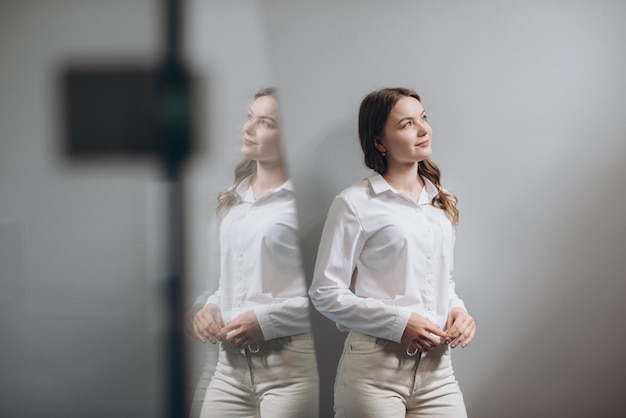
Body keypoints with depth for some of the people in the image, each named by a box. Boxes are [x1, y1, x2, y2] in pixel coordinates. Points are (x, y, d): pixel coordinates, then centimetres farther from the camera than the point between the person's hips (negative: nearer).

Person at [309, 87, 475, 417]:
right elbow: (326, 294, -8)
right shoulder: (355, 204, -6)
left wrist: (457, 310, 3)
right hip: (374, 370, -5)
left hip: (436, 368, 5)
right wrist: (398, 322, -16)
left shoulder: (440, 203, 14)